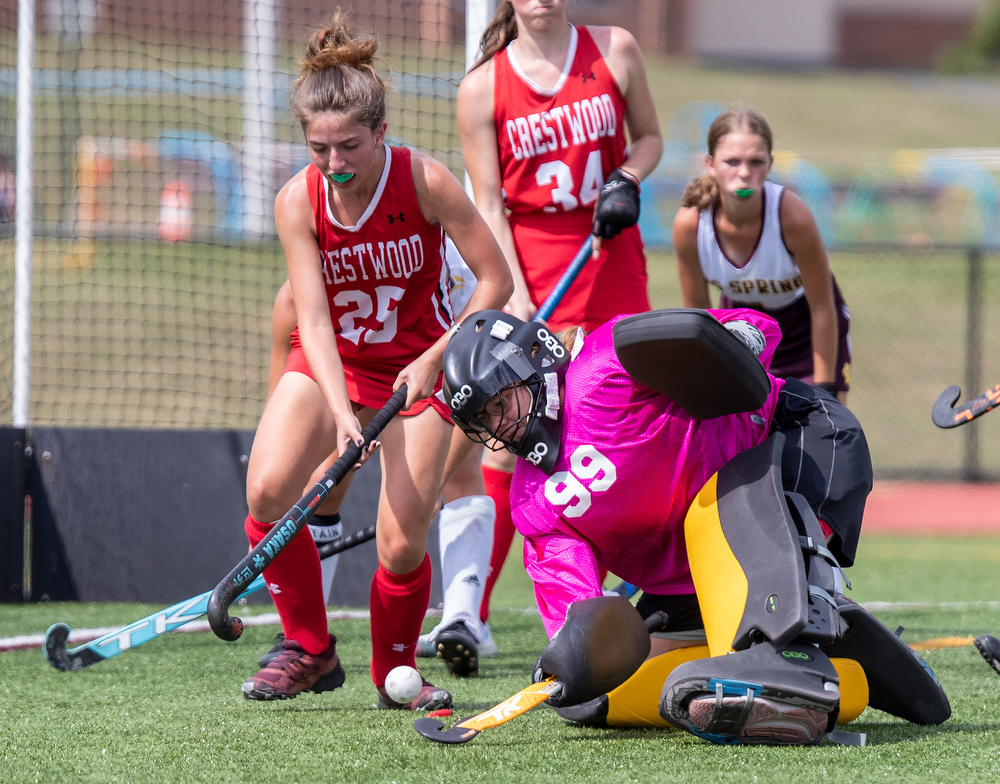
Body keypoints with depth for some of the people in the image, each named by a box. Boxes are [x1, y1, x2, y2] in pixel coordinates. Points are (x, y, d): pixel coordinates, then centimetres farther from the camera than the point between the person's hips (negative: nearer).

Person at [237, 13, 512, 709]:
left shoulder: (425, 181, -20)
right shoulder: (298, 200, -16)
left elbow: (496, 280, -13)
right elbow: (313, 319, -21)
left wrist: (434, 359, -19)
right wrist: (340, 412, -35)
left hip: (417, 366, -2)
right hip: (330, 362, 2)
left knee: (402, 544, -12)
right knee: (267, 491, -21)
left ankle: (396, 671, 16)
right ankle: (309, 651, -1)